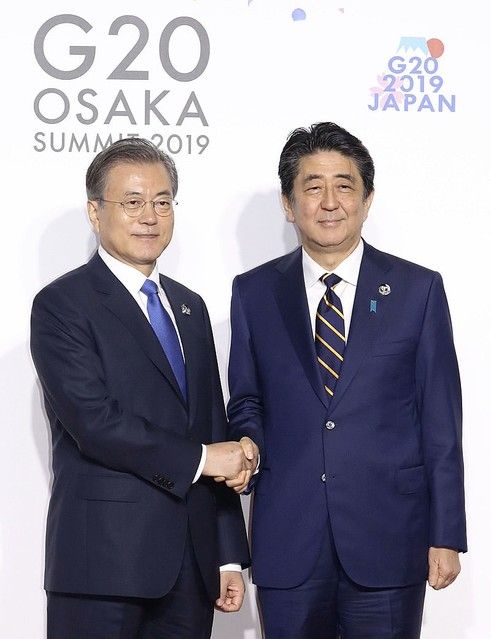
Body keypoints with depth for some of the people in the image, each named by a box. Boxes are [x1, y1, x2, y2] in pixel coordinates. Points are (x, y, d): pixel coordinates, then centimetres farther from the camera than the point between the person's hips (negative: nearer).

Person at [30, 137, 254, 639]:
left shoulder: (189, 307, 16)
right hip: (104, 562, -6)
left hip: (192, 561, 6)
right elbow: (96, 424, -17)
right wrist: (199, 459, -9)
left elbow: (214, 427, 16)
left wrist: (229, 556, 13)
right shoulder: (61, 305, -5)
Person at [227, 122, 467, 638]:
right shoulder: (253, 293, 7)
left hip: (388, 538, -1)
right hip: (287, 542, 1)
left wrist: (446, 536, -2)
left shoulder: (417, 290, 2)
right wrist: (248, 445, -8)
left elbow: (441, 422, 1)